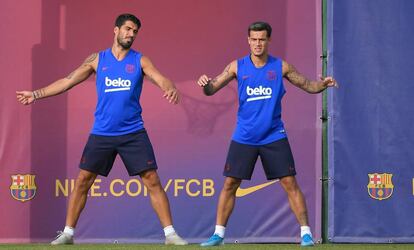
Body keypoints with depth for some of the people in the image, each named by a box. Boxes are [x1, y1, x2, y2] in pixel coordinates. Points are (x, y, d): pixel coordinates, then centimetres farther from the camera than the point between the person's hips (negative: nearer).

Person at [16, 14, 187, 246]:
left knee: (152, 181, -6)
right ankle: (68, 233, 13)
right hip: (102, 133, 1)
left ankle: (170, 233, -1)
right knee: (83, 180, 2)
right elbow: (68, 81, 9)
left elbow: (161, 79, -15)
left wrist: (170, 88, -38)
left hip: (133, 133, -1)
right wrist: (37, 94, 5)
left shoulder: (140, 61, 1)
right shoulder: (97, 59, 6)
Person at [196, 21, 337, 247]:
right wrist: (206, 84, -24)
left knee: (290, 183, -5)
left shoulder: (281, 66, 1)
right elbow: (211, 90, 0)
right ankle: (218, 234, 10)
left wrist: (322, 84, -13)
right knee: (229, 184, 0)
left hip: (274, 136, -1)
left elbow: (308, 85, 9)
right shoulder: (237, 67, 1)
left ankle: (306, 233, 2)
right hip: (244, 138, 1)